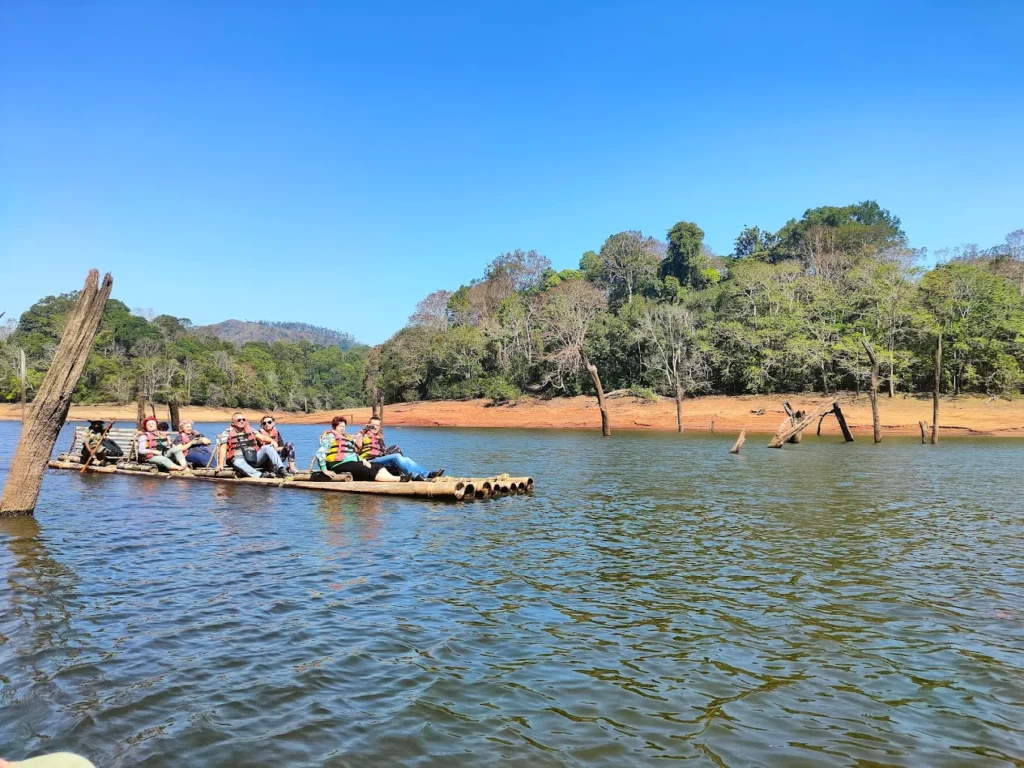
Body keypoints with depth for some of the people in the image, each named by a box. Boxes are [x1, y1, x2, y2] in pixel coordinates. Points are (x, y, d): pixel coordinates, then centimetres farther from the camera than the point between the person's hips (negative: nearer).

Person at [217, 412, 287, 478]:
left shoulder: (251, 430, 18)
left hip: (254, 457, 3)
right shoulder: (228, 433, 9)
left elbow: (262, 437, 6)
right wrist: (220, 464, -9)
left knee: (267, 447, -22)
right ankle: (260, 476, -56)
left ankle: (281, 470, -37)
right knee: (237, 463, -38)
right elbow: (223, 449, 2)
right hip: (240, 459, -3)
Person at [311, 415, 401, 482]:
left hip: (353, 462, 9)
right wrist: (325, 470, -14)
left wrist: (362, 460, 8)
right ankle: (399, 479, -36)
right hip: (341, 464, -9)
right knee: (370, 472, -24)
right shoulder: (330, 436, 2)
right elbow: (320, 453, -7)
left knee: (379, 468, -11)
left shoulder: (346, 437, 27)